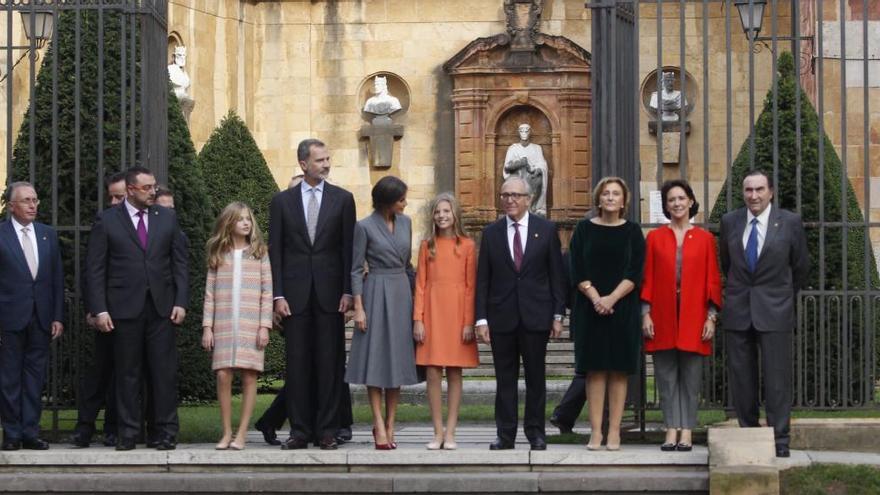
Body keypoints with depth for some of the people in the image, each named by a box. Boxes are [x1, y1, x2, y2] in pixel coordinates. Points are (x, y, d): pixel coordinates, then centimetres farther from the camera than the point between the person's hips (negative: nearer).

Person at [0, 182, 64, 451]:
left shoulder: (48, 234, 10)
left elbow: (57, 278, 11)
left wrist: (58, 317, 5)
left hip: (41, 317, 4)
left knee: (35, 376, 6)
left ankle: (31, 432, 11)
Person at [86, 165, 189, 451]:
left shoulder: (167, 218, 9)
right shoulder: (107, 221, 2)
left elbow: (180, 263, 10)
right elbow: (95, 269, 0)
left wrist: (180, 302, 1)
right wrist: (99, 309, -7)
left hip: (161, 307, 2)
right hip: (125, 307, -2)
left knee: (165, 372, -1)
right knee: (128, 373, 3)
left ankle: (167, 432, 4)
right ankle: (128, 432, 8)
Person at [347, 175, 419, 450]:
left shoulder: (405, 223, 9)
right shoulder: (365, 227, -6)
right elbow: (356, 269, -5)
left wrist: (414, 294, 12)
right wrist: (358, 307, -11)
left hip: (402, 293, 5)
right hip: (376, 293, -5)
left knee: (398, 359, 4)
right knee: (375, 357, -4)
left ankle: (390, 425, 8)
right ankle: (379, 425, -3)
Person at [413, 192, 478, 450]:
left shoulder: (467, 246, 3)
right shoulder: (427, 245, 7)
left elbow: (471, 286, 1)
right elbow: (420, 285, 5)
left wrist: (469, 321, -6)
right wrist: (418, 319, -3)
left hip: (457, 313, -1)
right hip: (432, 311, 1)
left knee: (454, 373, 1)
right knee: (433, 373, -2)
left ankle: (450, 432, 5)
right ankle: (438, 432, 3)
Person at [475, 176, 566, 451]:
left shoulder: (546, 229, 4)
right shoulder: (491, 232, 7)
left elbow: (557, 274, 4)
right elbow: (482, 279, 5)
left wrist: (558, 315, -1)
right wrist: (481, 318, -3)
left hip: (536, 315, -1)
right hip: (502, 317, 1)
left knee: (535, 376, 4)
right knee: (505, 378, 3)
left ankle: (535, 432, 12)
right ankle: (505, 434, 8)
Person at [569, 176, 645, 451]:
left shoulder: (632, 232, 5)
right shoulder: (584, 229, 6)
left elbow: (635, 273, -3)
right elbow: (577, 271, 0)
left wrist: (611, 298, -15)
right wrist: (595, 298, -13)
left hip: (622, 308, 0)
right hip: (590, 309, 0)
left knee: (619, 370, -1)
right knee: (595, 369, -1)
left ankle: (614, 431, 1)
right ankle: (596, 431, 0)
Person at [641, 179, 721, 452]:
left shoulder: (705, 239, 6)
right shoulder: (655, 238, 7)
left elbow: (713, 281, 5)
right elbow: (647, 279, 6)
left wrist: (711, 317, -2)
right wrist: (646, 314, -2)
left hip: (693, 318, -1)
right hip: (663, 318, 1)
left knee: (690, 378, 0)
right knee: (666, 377, 1)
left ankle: (687, 432, 3)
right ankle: (672, 430, 5)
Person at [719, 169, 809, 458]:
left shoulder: (790, 223, -2)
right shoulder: (730, 222, 5)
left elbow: (801, 267, 10)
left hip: (774, 312, -3)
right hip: (738, 311, 3)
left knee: (777, 376, -4)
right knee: (741, 377, 4)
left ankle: (779, 439, 2)